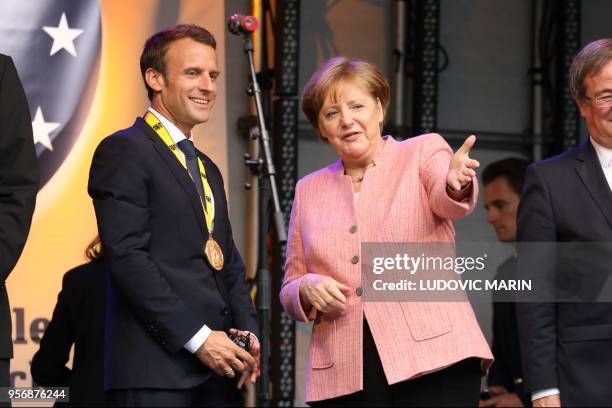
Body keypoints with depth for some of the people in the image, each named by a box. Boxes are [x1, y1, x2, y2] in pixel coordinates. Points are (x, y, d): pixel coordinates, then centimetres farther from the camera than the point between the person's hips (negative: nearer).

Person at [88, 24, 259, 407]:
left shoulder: (208, 169, 23)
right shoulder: (124, 151, -4)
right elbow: (127, 256, -13)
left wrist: (248, 333, 5)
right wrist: (197, 338, -16)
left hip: (217, 365, 8)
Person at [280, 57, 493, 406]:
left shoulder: (423, 151, 7)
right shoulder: (309, 190, 16)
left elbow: (449, 203, -15)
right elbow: (290, 289, 19)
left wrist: (456, 183, -38)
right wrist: (308, 288, -5)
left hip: (433, 358, -3)